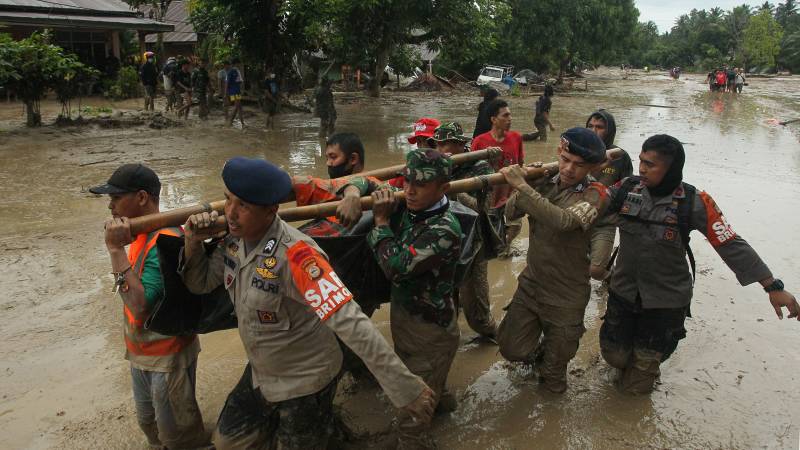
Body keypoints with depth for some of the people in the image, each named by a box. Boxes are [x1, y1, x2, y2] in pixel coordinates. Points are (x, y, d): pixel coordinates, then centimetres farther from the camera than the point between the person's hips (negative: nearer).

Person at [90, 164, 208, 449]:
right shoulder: (140, 233, 1)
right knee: (147, 422, 25)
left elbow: (140, 305, -33)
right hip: (141, 351, 9)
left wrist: (116, 249, -32)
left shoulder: (165, 240, -26)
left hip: (168, 356, -8)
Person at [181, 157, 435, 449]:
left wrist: (404, 386, -40)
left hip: (305, 382, -7)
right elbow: (200, 284, 7)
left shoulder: (293, 254, -32)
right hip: (260, 374, 7)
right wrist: (193, 243, -13)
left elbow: (350, 322, -38)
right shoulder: (233, 240, -9)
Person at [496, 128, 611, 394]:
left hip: (566, 295, -3)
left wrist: (522, 186, -38)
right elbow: (510, 213, -8)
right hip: (531, 282, 3)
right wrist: (528, 180, -22)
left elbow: (563, 220, -37)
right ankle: (538, 351, 40)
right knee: (512, 349, 7)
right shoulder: (546, 182, -4)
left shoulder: (596, 194, -18)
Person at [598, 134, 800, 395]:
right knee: (614, 354, 16)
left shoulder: (693, 202, -17)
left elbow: (731, 245, -15)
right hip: (623, 291, 2)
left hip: (667, 299, -2)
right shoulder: (627, 189, -10)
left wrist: (773, 286, -16)